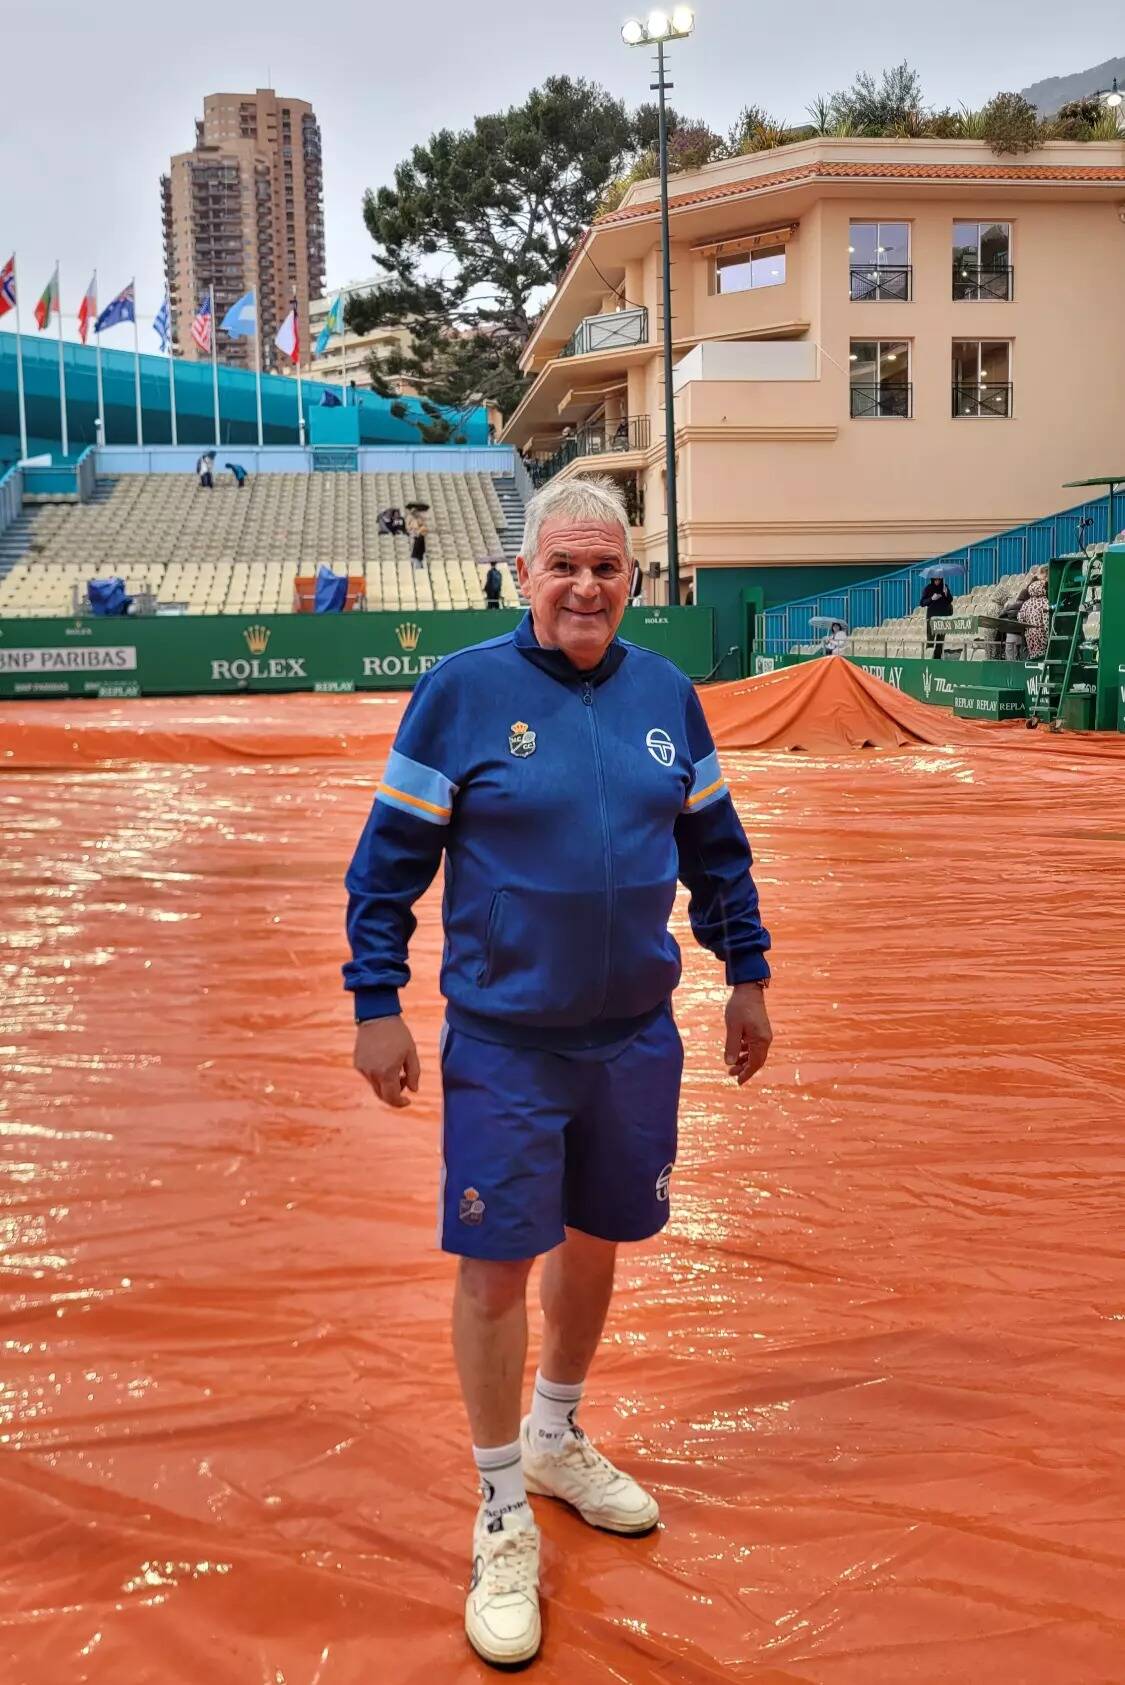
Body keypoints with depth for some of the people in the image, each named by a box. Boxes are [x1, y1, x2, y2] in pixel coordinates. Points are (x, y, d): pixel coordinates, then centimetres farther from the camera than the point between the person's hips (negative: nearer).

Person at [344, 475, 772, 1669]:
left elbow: (715, 849, 13)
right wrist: (377, 1006, -7)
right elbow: (387, 861, -5)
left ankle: (555, 1440, 43)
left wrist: (746, 975, 14)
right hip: (503, 1044, -4)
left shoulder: (667, 694, 3)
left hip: (638, 1035, 4)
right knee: (497, 1265, 3)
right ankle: (503, 1517, 23)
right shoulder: (461, 691, -9)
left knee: (596, 1240, 17)